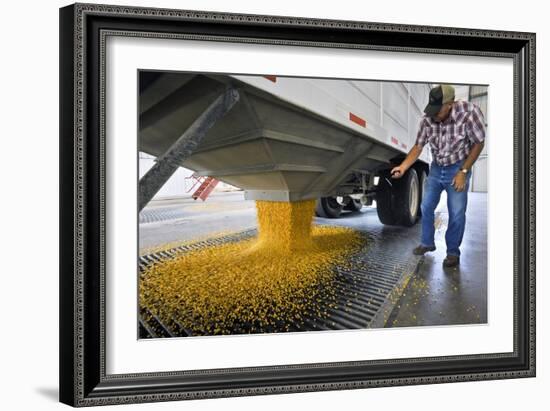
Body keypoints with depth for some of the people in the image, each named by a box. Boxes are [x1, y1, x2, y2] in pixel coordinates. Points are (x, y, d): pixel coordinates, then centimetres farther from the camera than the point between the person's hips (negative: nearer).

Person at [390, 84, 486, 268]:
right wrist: (403, 167, -17)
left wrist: (463, 172, -17)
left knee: (456, 213, -5)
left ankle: (453, 252, 11)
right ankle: (427, 243, 30)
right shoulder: (427, 119, -15)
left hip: (457, 169, -4)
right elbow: (418, 146, -3)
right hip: (436, 169, 4)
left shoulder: (469, 112, -26)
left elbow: (478, 144, -15)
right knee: (426, 207, 12)